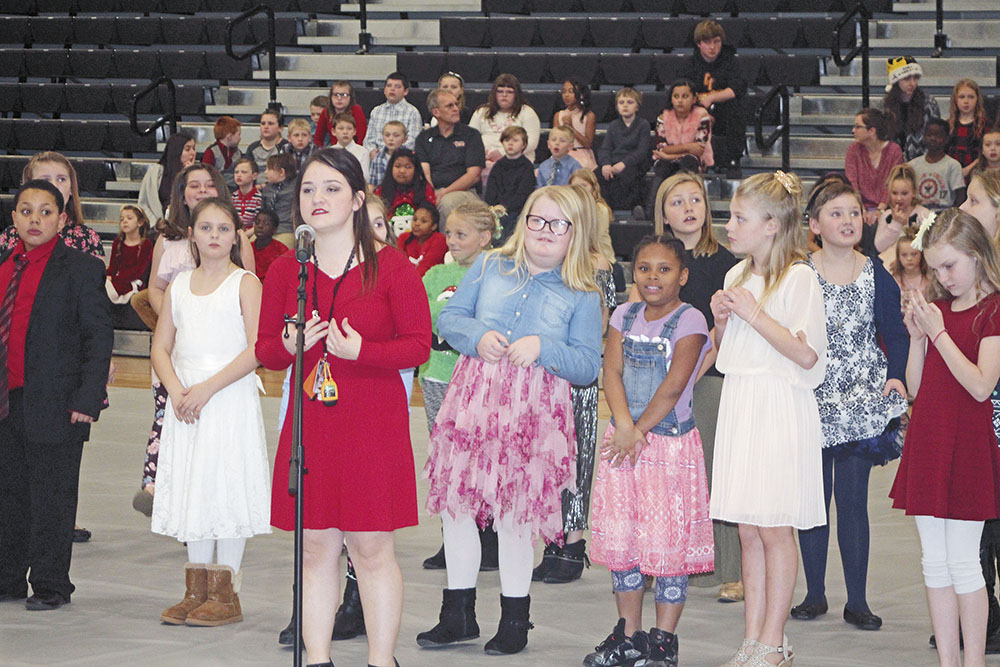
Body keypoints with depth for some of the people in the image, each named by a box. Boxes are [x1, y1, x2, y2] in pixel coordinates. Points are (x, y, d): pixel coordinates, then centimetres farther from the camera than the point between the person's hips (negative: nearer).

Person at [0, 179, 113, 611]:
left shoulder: (82, 270, -6)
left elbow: (99, 338, -8)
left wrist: (87, 398, -15)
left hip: (55, 405, -6)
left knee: (51, 498, 2)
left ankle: (50, 586, 12)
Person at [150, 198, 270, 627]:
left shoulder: (245, 284, -3)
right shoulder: (179, 286, 13)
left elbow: (257, 350, -12)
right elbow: (161, 348, 12)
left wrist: (207, 388, -16)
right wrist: (176, 390, -7)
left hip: (230, 400, -5)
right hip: (186, 402, 5)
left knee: (225, 490, -7)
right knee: (192, 491, 7)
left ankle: (225, 595, -1)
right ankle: (196, 592, 15)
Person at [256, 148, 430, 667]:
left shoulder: (391, 268, -3)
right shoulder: (284, 270, 8)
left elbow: (419, 346, -4)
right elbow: (264, 350, 13)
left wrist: (360, 351, -19)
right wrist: (288, 345, -10)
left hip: (374, 424, -3)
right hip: (309, 424, 3)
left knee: (371, 547, -1)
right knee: (315, 548, 7)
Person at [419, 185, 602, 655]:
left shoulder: (582, 296, 5)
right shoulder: (490, 267, 12)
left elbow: (588, 367, 0)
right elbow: (449, 317, 12)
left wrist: (543, 346, -15)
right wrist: (477, 336, -9)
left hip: (533, 409, -3)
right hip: (472, 398, 3)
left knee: (514, 514, -2)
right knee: (456, 504, 5)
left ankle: (514, 620, 13)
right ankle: (458, 614, 18)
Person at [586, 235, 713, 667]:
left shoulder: (689, 320, -7)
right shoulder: (624, 316, 9)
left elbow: (673, 386, -13)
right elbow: (612, 373, 0)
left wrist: (639, 430, -12)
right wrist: (624, 425, -15)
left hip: (671, 441, -5)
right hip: (623, 438, 5)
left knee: (667, 539, -4)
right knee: (619, 537, 8)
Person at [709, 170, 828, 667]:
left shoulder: (798, 277, -10)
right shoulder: (737, 276, 14)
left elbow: (807, 354, -18)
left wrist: (755, 314, -16)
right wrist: (721, 320, 1)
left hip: (779, 411, -7)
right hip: (739, 404, 7)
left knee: (774, 529, -2)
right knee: (748, 530, 8)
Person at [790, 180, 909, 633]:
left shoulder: (877, 276, 1)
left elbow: (895, 332, 4)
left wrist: (895, 376, -9)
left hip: (862, 399, 0)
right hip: (810, 399, 1)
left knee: (853, 498, 0)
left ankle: (857, 600, 7)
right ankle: (814, 594, 18)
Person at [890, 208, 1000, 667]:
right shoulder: (936, 308, 13)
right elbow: (916, 387, 13)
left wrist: (938, 333, -16)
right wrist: (916, 336, -1)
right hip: (926, 440, 7)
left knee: (962, 561, -4)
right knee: (934, 562, 8)